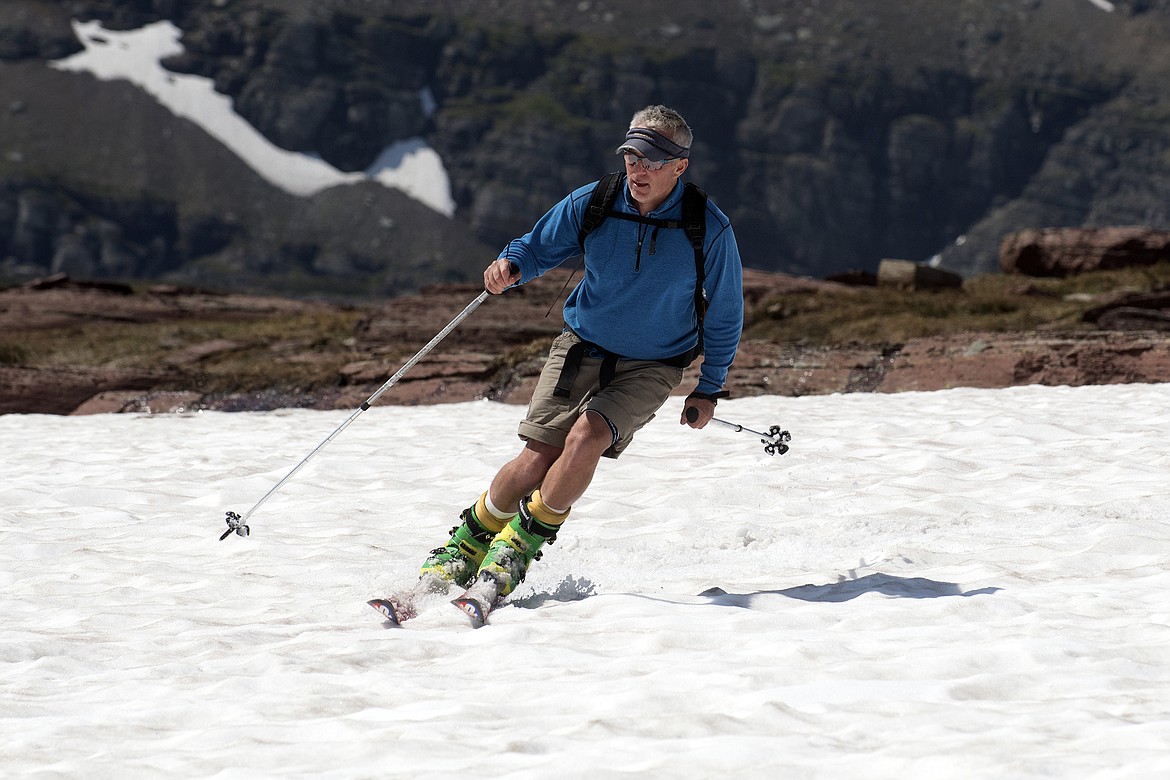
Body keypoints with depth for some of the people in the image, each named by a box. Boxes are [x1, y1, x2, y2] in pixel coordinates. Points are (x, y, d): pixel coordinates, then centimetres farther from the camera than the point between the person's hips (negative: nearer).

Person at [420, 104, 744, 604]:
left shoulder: (709, 230, -15)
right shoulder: (592, 204, -11)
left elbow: (725, 314, -2)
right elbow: (537, 248, 2)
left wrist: (709, 390, 2)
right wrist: (510, 267, -23)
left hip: (651, 366, -2)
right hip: (583, 346, 2)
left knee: (586, 437, -26)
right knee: (536, 460, -11)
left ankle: (521, 545, -8)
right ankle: (466, 545, 12)